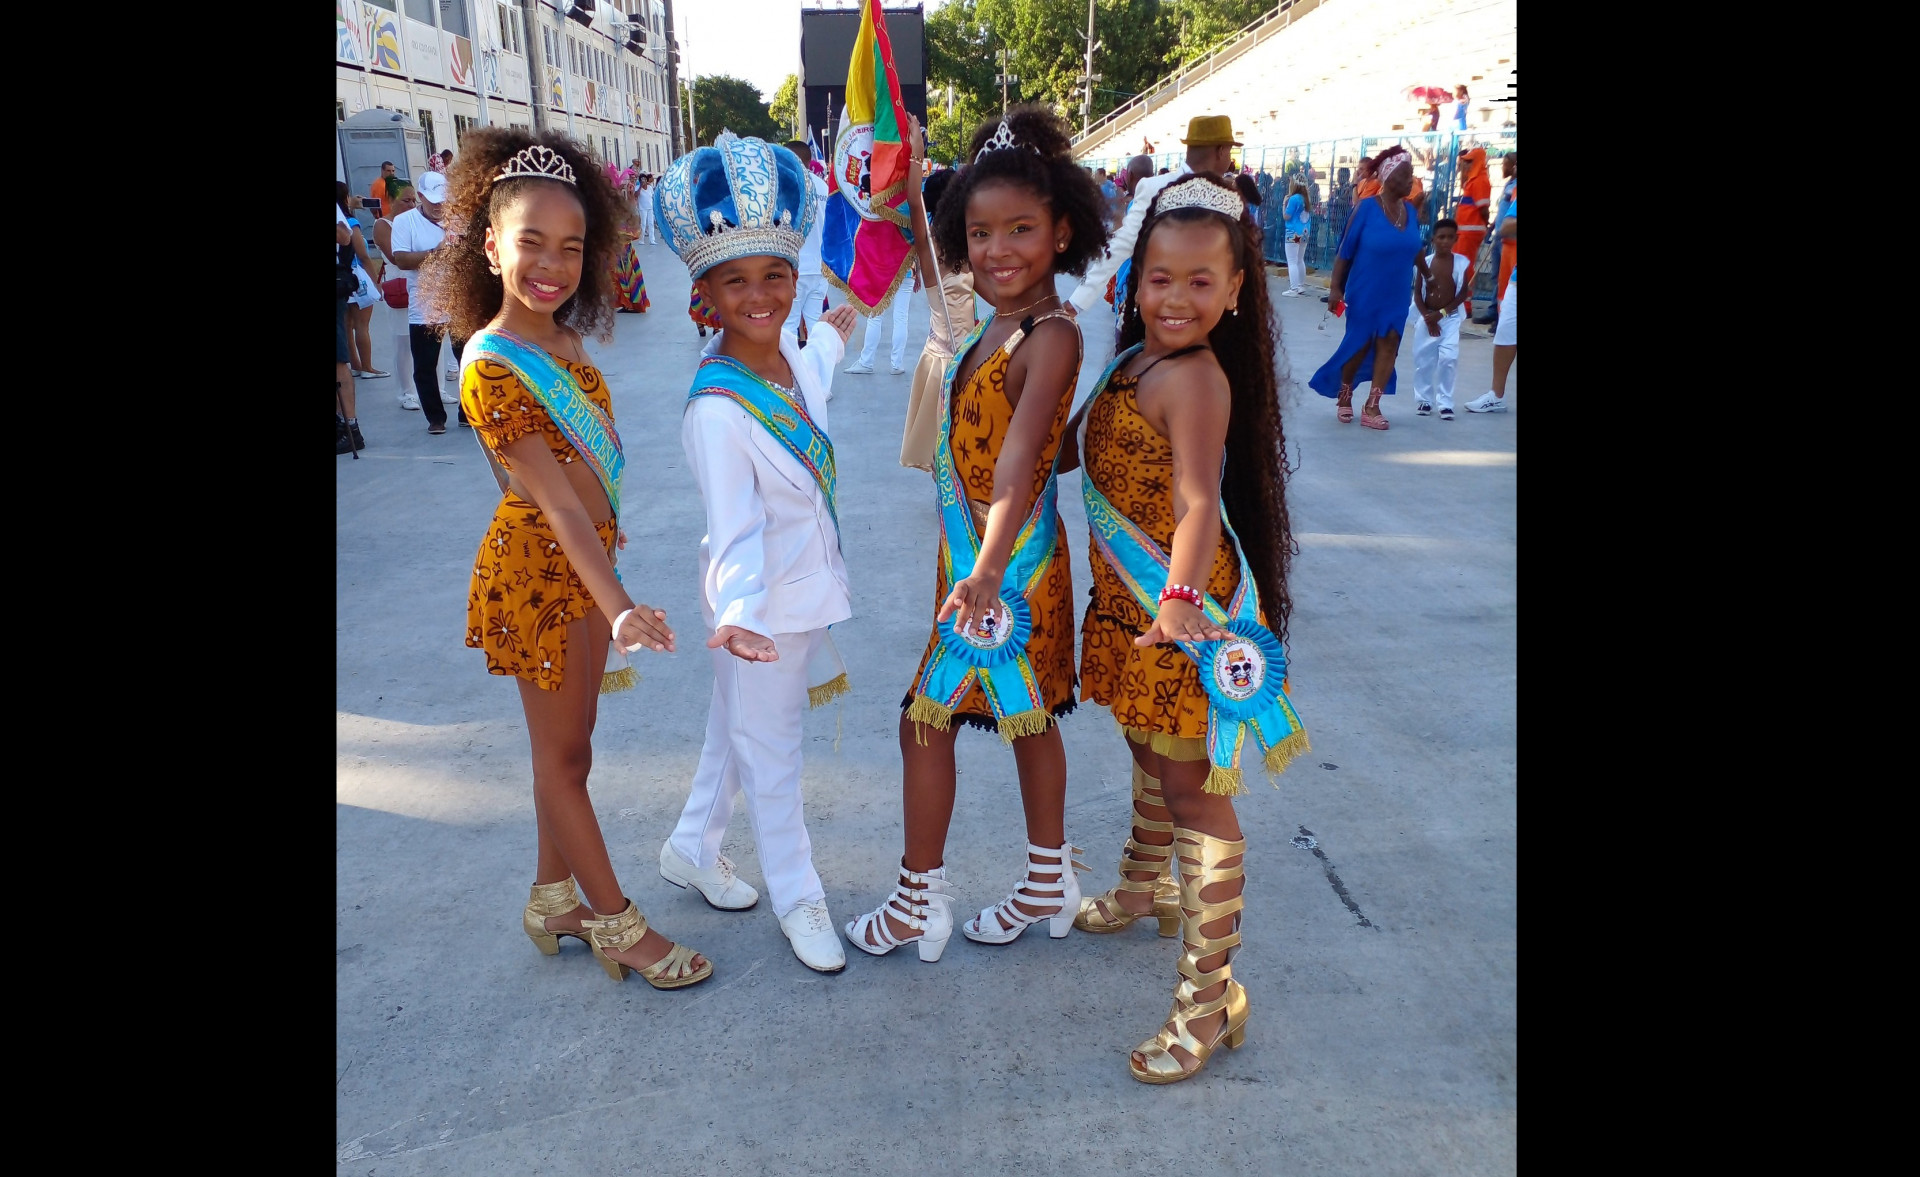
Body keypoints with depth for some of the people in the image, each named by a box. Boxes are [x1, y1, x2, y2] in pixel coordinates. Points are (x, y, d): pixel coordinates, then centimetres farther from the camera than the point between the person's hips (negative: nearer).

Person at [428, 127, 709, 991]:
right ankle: (619, 924, 21)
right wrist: (618, 608, -36)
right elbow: (556, 499, -29)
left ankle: (553, 901, 35)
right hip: (538, 571, -8)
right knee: (563, 752, 7)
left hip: (585, 560, 8)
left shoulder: (563, 341, 3)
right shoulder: (491, 367, -22)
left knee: (568, 747, 18)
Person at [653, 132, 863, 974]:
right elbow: (736, 532, -31)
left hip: (806, 588, 8)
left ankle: (693, 848, 46)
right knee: (769, 750, 11)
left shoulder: (797, 362, -7)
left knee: (740, 730, 24)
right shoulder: (715, 408, -27)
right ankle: (796, 895, 30)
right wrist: (737, 616, -43)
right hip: (760, 605, -8)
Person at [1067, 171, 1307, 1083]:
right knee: (1150, 754, 28)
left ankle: (1210, 992, 9)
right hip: (1130, 601, 9)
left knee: (1191, 787, -2)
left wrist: (1181, 600, -45)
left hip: (1187, 612, -9)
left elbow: (1198, 500, -34)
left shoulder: (1194, 378, -21)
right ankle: (1146, 888, 53)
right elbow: (1086, 453, 21)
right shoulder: (1134, 360, 6)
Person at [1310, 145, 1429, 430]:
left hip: (1396, 294, 4)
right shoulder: (1367, 208, -13)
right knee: (1359, 345, 6)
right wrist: (1335, 288, -15)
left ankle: (1372, 406, 3)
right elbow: (1346, 250, -11)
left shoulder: (1410, 211, 2)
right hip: (1365, 292, -4)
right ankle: (1344, 397, 27)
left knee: (1389, 344, -1)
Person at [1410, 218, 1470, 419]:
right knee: (1422, 359, 3)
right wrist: (1427, 317, -10)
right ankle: (1424, 399, 18)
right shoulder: (1426, 262, -2)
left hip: (1450, 318, -1)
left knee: (1448, 358, -13)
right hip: (1426, 318, 1)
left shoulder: (1461, 262, -4)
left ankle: (1445, 403, -5)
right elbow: (1417, 293, 0)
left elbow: (1464, 293, -4)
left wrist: (1441, 313, -12)